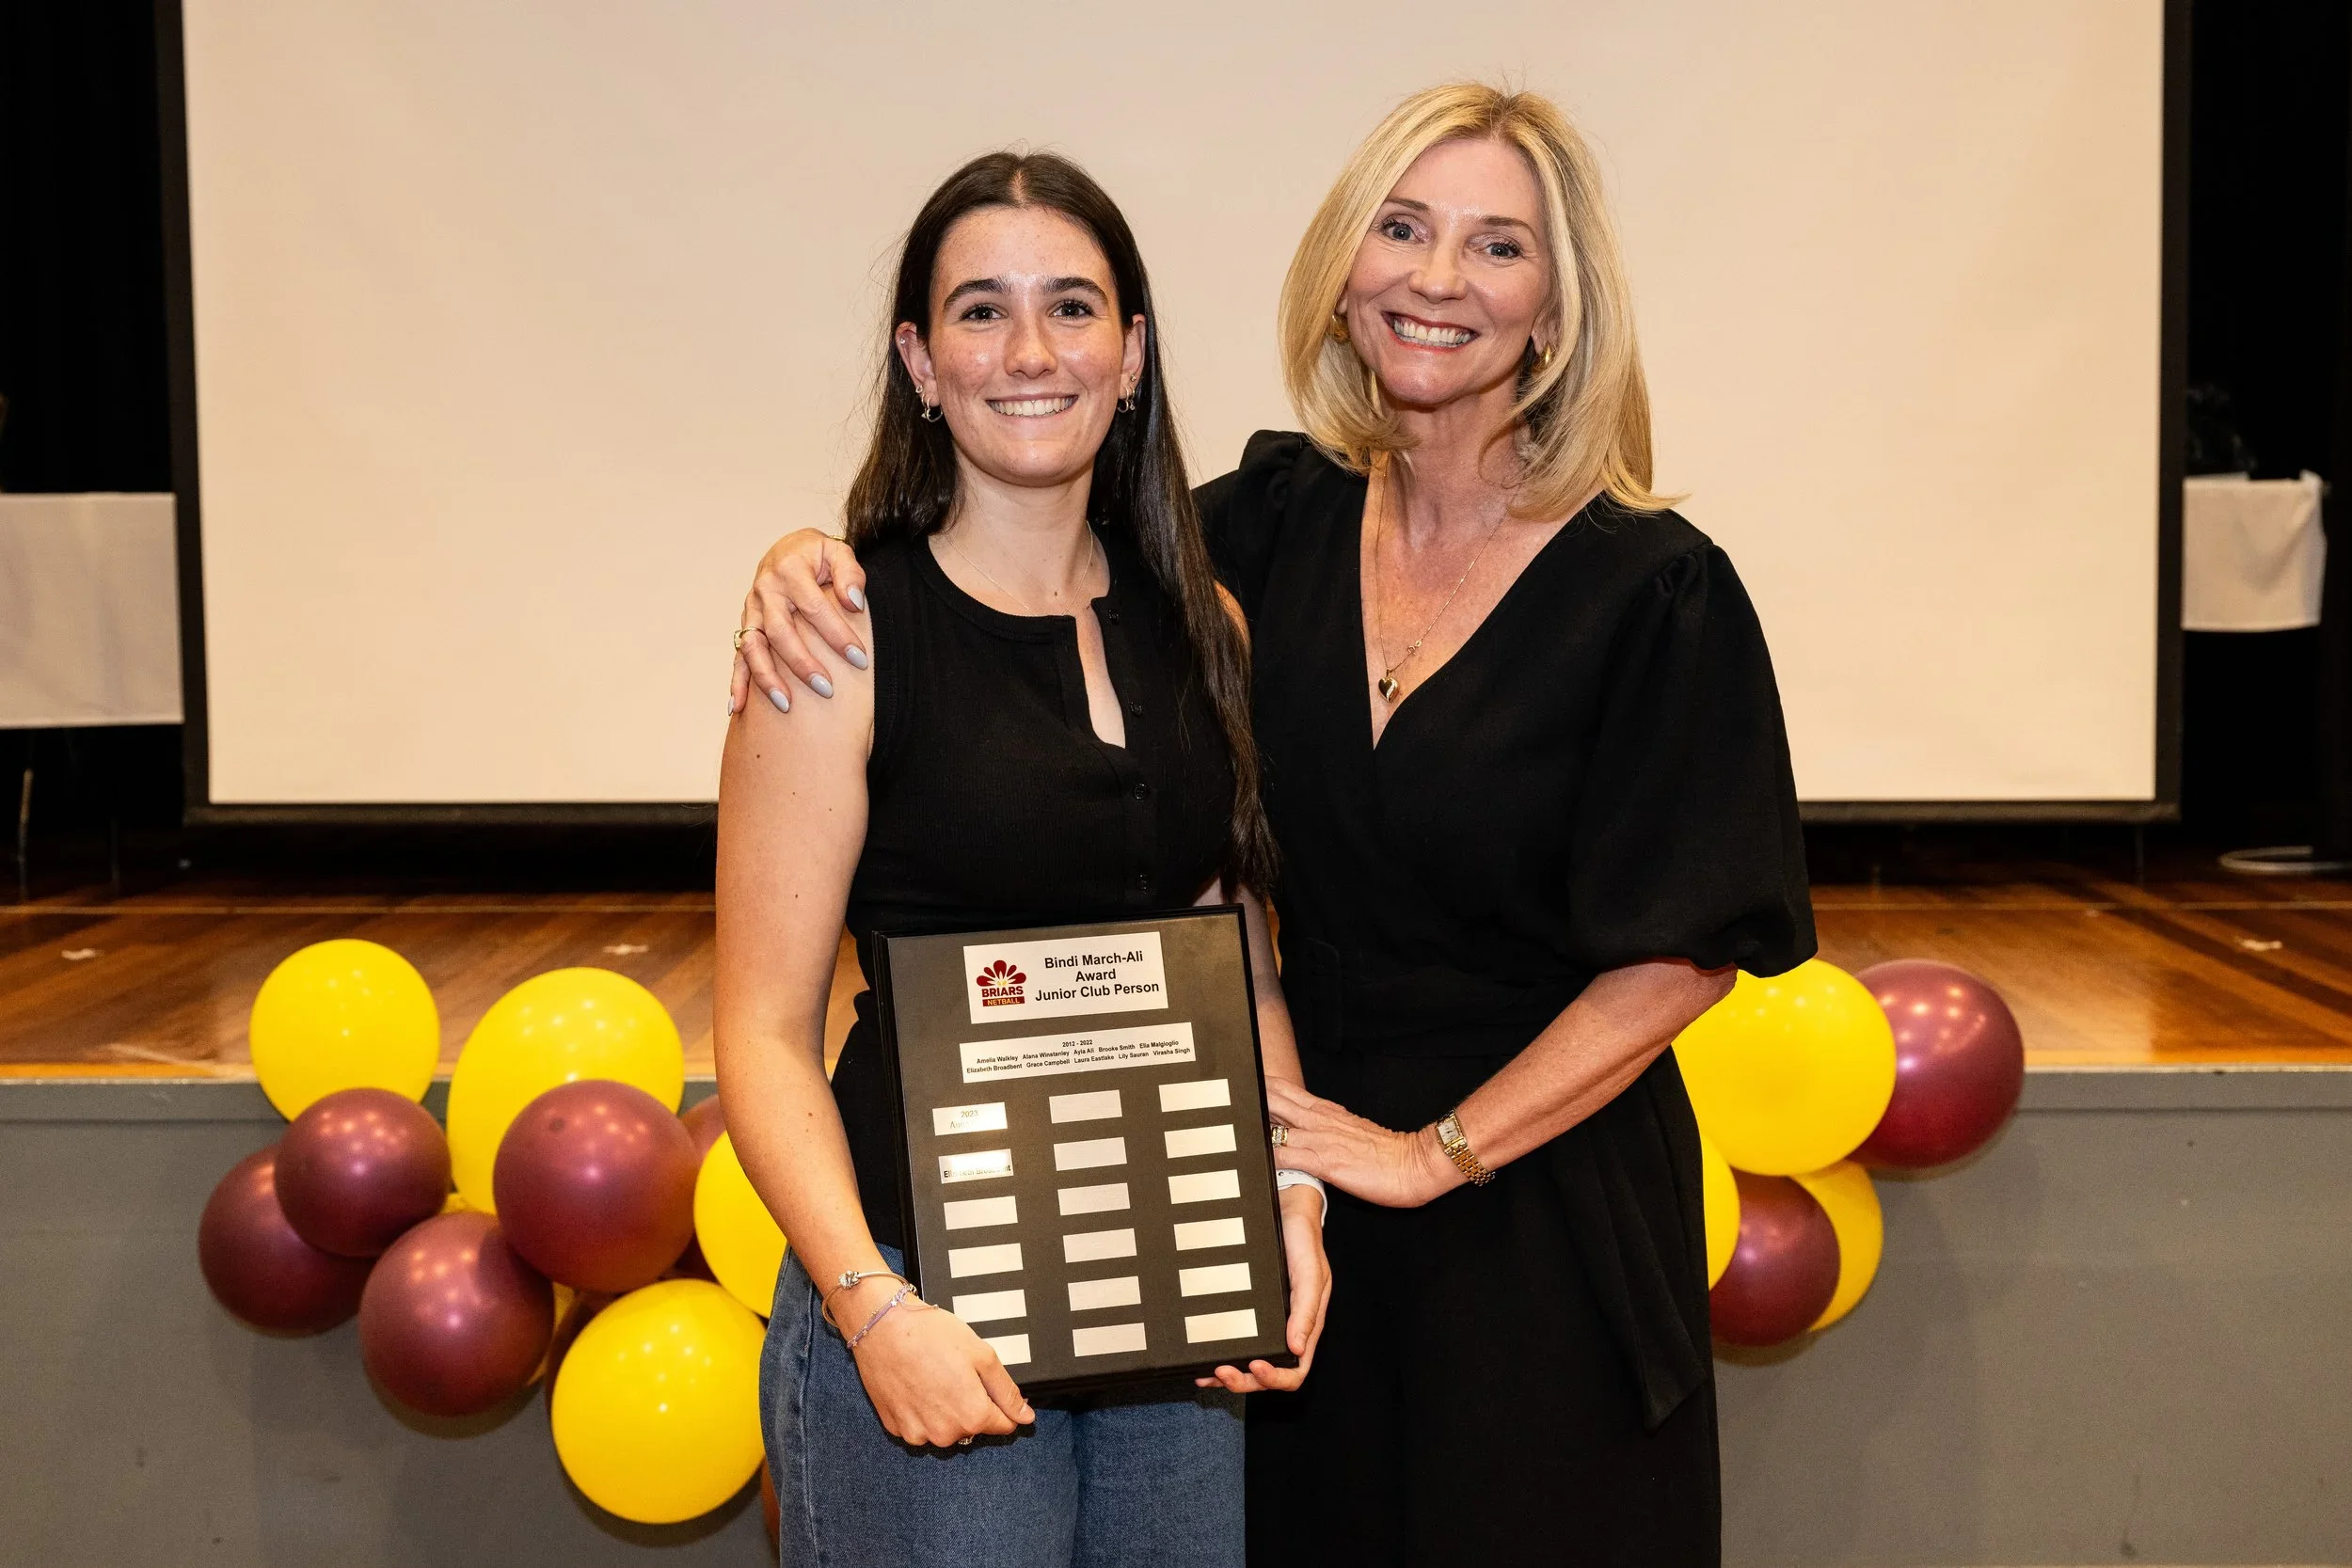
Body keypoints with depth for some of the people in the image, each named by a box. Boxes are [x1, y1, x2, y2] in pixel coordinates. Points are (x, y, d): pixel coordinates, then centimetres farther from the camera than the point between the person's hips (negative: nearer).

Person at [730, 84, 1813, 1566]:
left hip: (1542, 1227, -3)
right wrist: (819, 555, -16)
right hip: (1306, 1180, 4)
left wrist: (1436, 1152, -14)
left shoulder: (1655, 588, -14)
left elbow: (1683, 954, -14)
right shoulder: (1277, 520, -2)